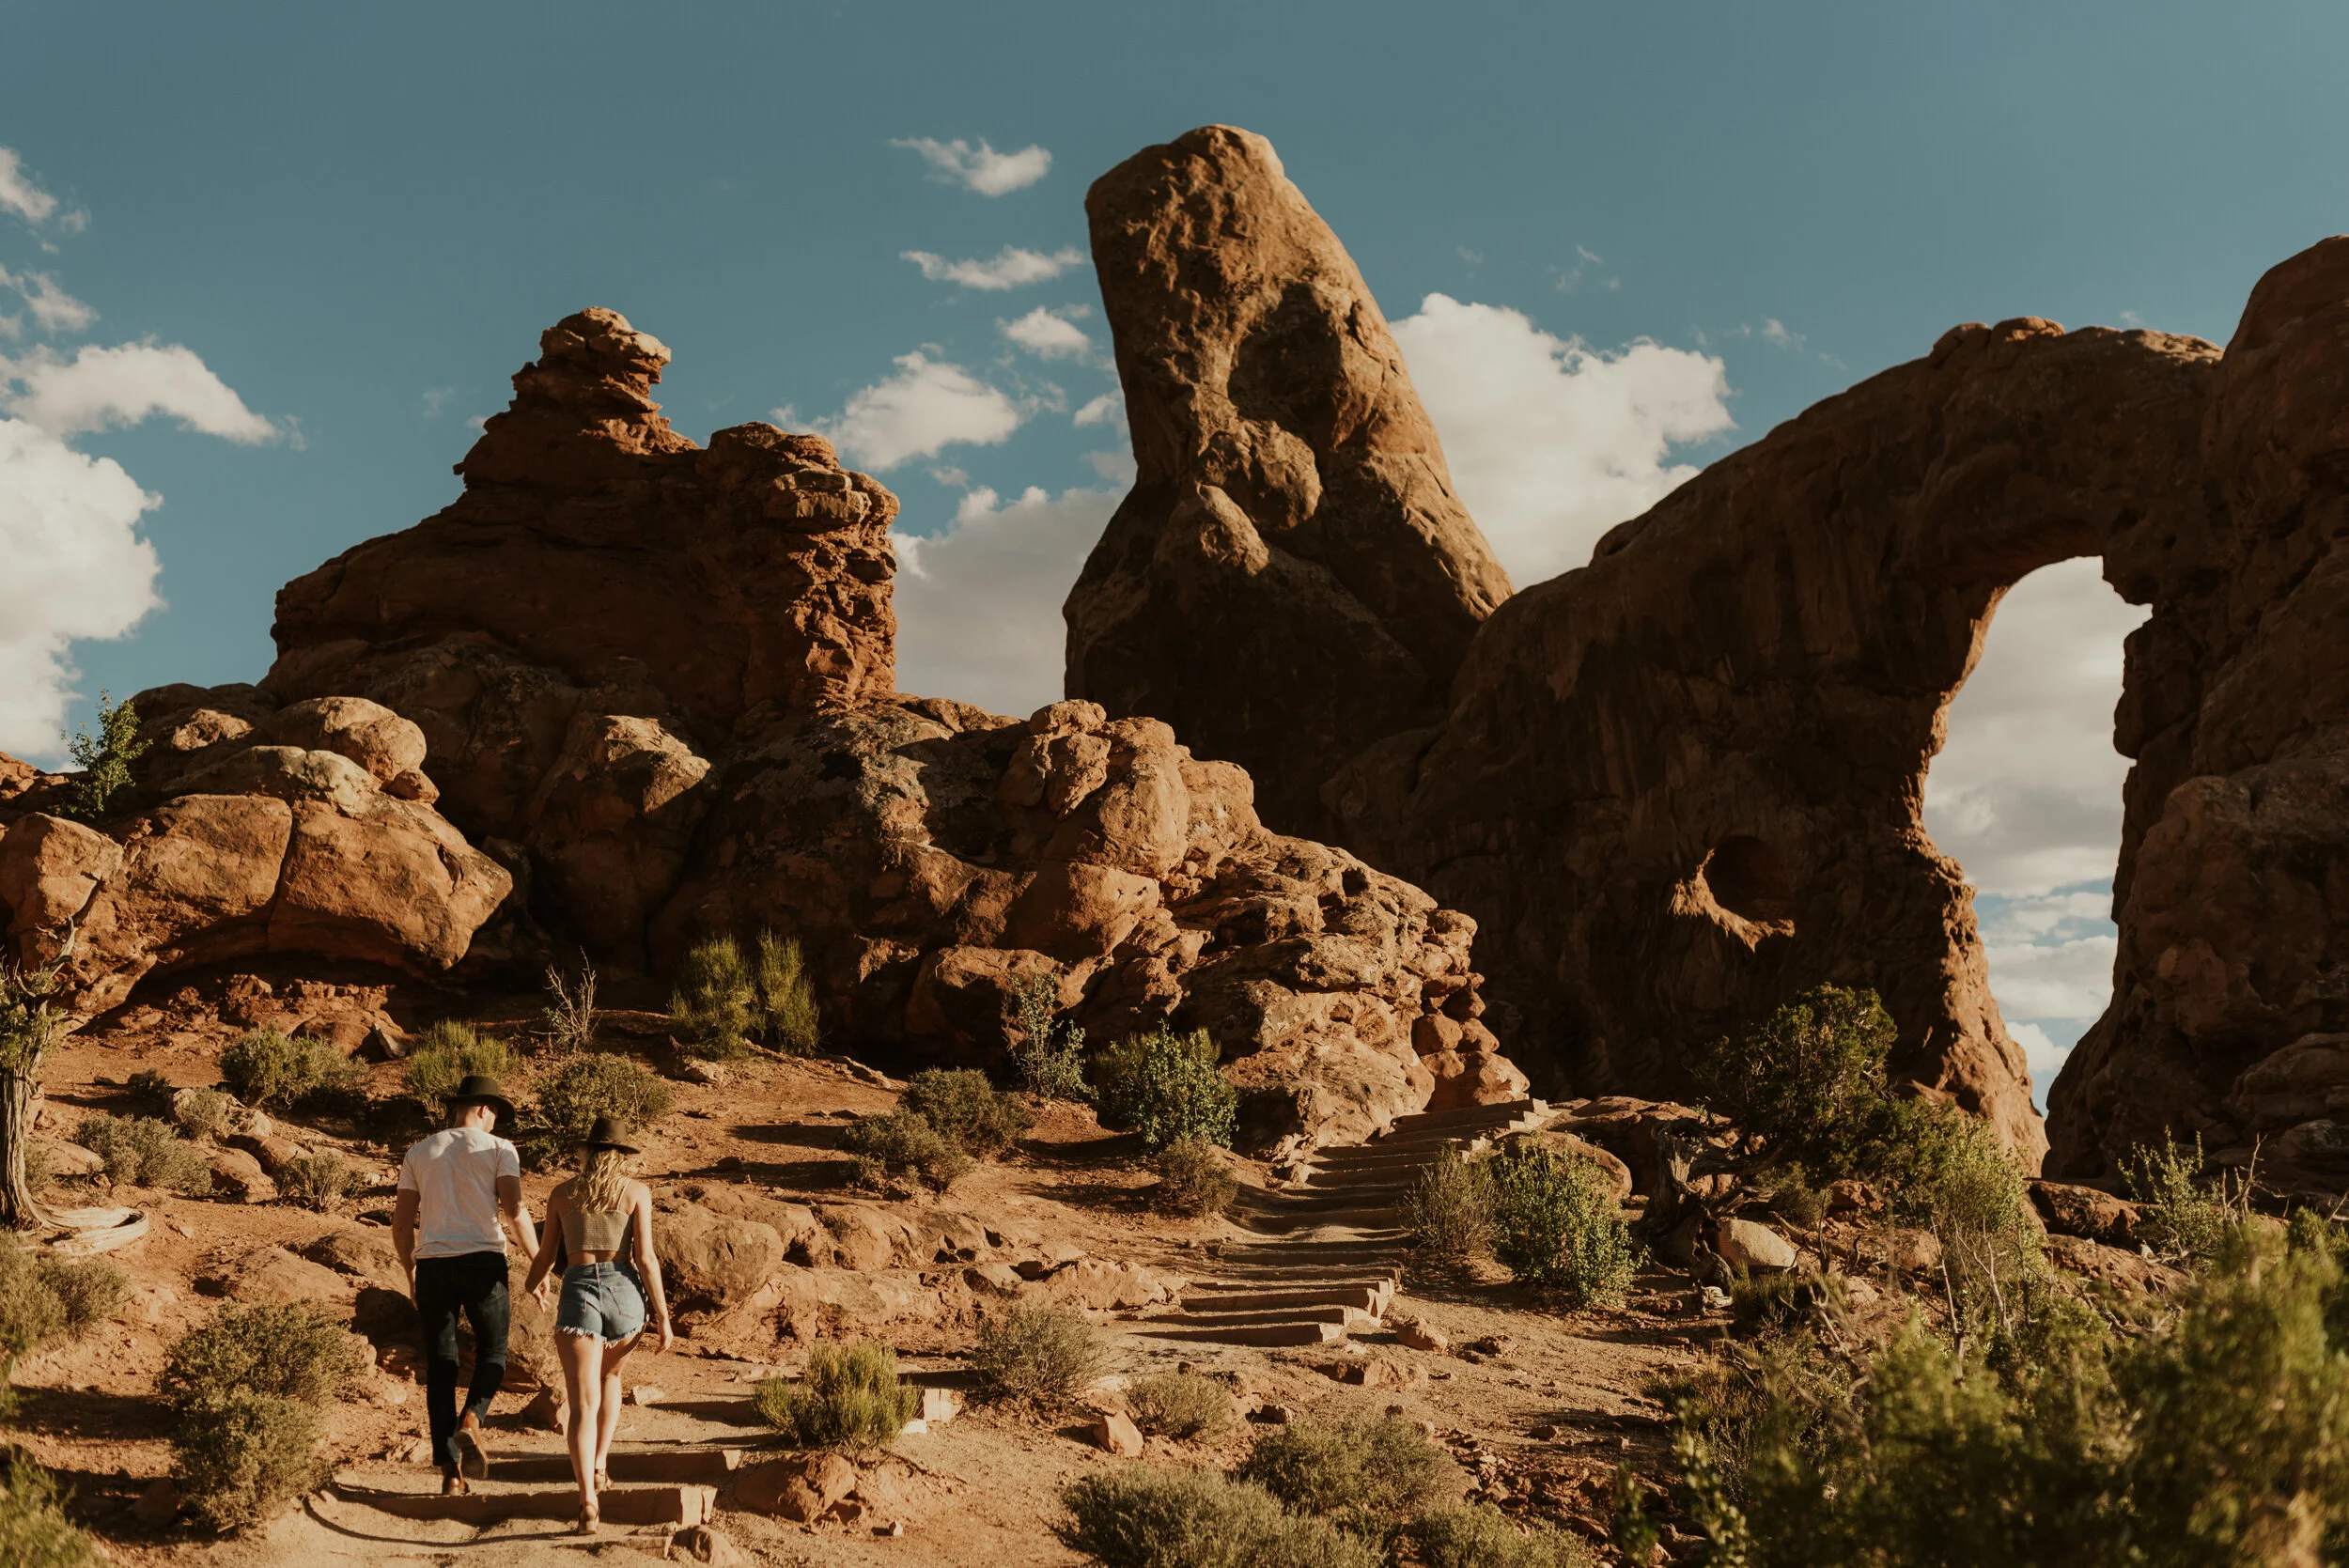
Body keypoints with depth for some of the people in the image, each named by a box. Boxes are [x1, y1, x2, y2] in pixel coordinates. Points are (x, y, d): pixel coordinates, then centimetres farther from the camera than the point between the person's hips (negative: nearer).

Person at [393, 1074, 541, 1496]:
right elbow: (515, 1210, -9)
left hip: (432, 1264, 3)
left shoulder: (419, 1153, 14)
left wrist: (410, 1273, 23)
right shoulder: (498, 1149, 3)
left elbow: (401, 1224, 11)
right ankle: (470, 1421, -16)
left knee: (440, 1365, 7)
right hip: (483, 1261, -3)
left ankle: (450, 1470, 4)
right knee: (492, 1351, 13)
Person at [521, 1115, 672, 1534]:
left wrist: (525, 1295, 34)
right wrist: (663, 1317, -1)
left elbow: (545, 1256, 15)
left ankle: (588, 1500, -22)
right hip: (624, 1293, 0)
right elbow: (645, 1257, -4)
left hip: (578, 1293, 0)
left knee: (583, 1405, -5)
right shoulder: (636, 1191, 3)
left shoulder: (562, 1193, 9)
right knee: (610, 1375, 30)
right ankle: (599, 1463, 24)